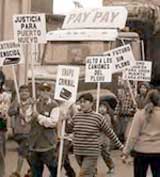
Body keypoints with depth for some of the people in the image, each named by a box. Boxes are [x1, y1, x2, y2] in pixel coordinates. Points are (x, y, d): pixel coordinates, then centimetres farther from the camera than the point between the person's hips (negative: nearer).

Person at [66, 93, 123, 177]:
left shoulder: (98, 117, -8)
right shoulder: (76, 116, 5)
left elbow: (110, 133, 0)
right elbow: (68, 129, 18)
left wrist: (121, 146, 4)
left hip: (91, 154, -5)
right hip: (78, 153, 5)